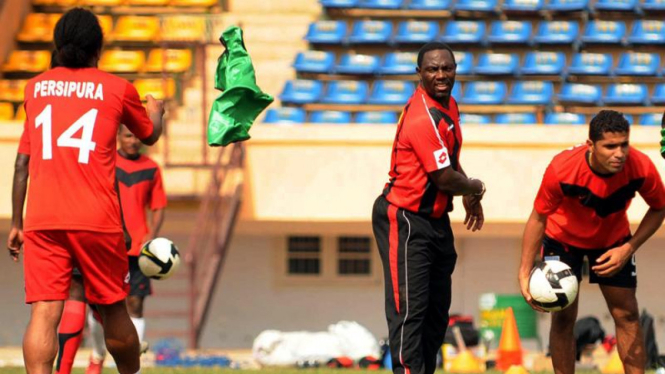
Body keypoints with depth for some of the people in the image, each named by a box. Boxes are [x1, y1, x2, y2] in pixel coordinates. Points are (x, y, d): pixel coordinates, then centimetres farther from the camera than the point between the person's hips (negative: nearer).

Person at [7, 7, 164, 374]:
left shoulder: (36, 87, 13)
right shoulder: (118, 89, 6)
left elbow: (22, 162, 16)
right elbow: (149, 135, 25)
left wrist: (16, 223, 23)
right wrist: (156, 110, 49)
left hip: (41, 221, 1)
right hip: (97, 220, -1)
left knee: (43, 312, -8)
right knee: (113, 309, 14)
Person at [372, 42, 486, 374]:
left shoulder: (448, 105, 8)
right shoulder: (423, 118, -24)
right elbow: (445, 178, -21)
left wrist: (469, 195, 14)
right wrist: (475, 188, -2)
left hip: (435, 220, 10)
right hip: (406, 222, -10)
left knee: (437, 309, 15)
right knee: (409, 309, -11)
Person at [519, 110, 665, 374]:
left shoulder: (641, 168, -31)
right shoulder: (562, 169, -36)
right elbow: (538, 218, -21)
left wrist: (628, 249, -21)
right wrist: (525, 273, -25)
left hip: (613, 239, 2)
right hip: (563, 237, -2)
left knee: (627, 315, 0)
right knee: (563, 317, -4)